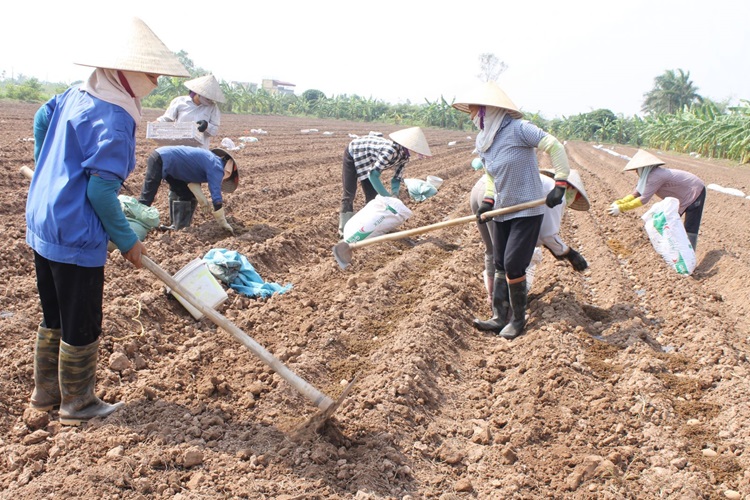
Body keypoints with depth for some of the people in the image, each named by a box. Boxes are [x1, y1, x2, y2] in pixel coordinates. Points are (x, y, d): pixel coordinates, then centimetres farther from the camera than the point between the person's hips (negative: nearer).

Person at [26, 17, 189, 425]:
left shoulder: (75, 95, 6)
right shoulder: (114, 120, -21)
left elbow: (40, 119, 22)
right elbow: (100, 191, -22)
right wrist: (127, 240, -9)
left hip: (42, 222, 9)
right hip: (76, 237, -9)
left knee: (54, 315, 22)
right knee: (82, 325, 7)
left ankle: (46, 390, 37)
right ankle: (78, 404, 24)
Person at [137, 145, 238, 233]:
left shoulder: (210, 161, 14)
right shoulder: (216, 167, -12)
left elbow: (192, 180, 13)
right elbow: (217, 198, -16)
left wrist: (205, 204, 7)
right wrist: (224, 224, -8)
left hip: (167, 162, 10)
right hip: (161, 160, -10)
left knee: (186, 193, 16)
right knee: (146, 199, -8)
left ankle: (179, 227, 18)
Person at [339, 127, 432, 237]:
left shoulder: (405, 156, -16)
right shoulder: (391, 150, -40)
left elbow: (397, 178, -6)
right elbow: (373, 174, -38)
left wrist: (394, 194, -25)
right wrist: (388, 196, -36)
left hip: (367, 160, 8)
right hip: (354, 153, -8)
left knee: (372, 194, 6)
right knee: (349, 193, -5)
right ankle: (344, 228, 2)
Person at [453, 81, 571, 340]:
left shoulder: (518, 129, -18)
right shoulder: (483, 141, 5)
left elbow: (555, 146, -19)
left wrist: (560, 184, -23)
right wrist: (487, 202, 3)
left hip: (528, 210, -7)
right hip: (502, 211, 8)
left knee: (513, 265, -9)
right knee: (500, 265, 8)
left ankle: (518, 319, 9)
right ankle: (499, 318, 17)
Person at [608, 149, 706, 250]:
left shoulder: (655, 176, -32)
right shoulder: (649, 175, -2)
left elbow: (644, 199, -33)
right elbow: (637, 193, -2)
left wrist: (621, 208, -31)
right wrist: (618, 202, -14)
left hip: (695, 191, -10)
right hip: (683, 194, 10)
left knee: (691, 227, -12)